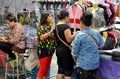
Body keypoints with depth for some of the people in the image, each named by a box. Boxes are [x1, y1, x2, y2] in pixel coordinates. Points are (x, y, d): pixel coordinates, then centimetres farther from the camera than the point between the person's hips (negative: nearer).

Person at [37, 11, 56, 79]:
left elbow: (54, 37, 13)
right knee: (42, 69, -5)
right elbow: (42, 37, -24)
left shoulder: (51, 27, 10)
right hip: (43, 50, -7)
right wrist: (50, 31, -23)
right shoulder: (41, 27, -9)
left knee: (47, 68, 13)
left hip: (50, 50, 7)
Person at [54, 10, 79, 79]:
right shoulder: (66, 26, -16)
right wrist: (75, 34, -7)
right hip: (66, 51, -8)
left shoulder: (56, 26, 10)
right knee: (68, 71, 0)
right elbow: (69, 39, -21)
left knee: (60, 70, 14)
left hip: (58, 50, 9)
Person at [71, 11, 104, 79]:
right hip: (95, 63, 4)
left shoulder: (79, 36, -16)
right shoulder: (97, 33, -3)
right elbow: (101, 45, 14)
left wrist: (75, 60, 9)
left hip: (84, 64, -4)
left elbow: (75, 53, -11)